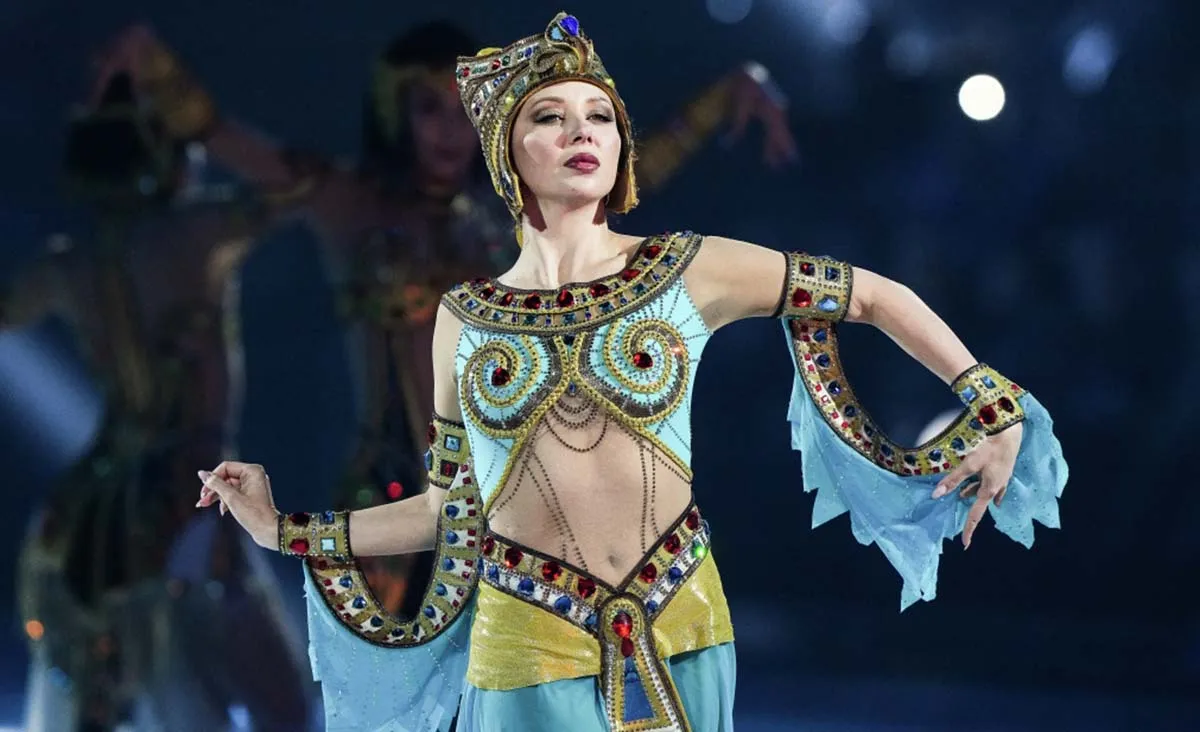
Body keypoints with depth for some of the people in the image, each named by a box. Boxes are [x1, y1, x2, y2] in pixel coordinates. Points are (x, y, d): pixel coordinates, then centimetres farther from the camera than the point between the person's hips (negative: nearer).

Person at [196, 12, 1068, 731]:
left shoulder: (690, 271, -1)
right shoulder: (464, 321, 4)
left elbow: (878, 296, 5)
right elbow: (455, 506, 11)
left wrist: (993, 404, -1)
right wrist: (289, 530, 9)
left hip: (673, 627, 0)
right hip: (528, 646, 0)